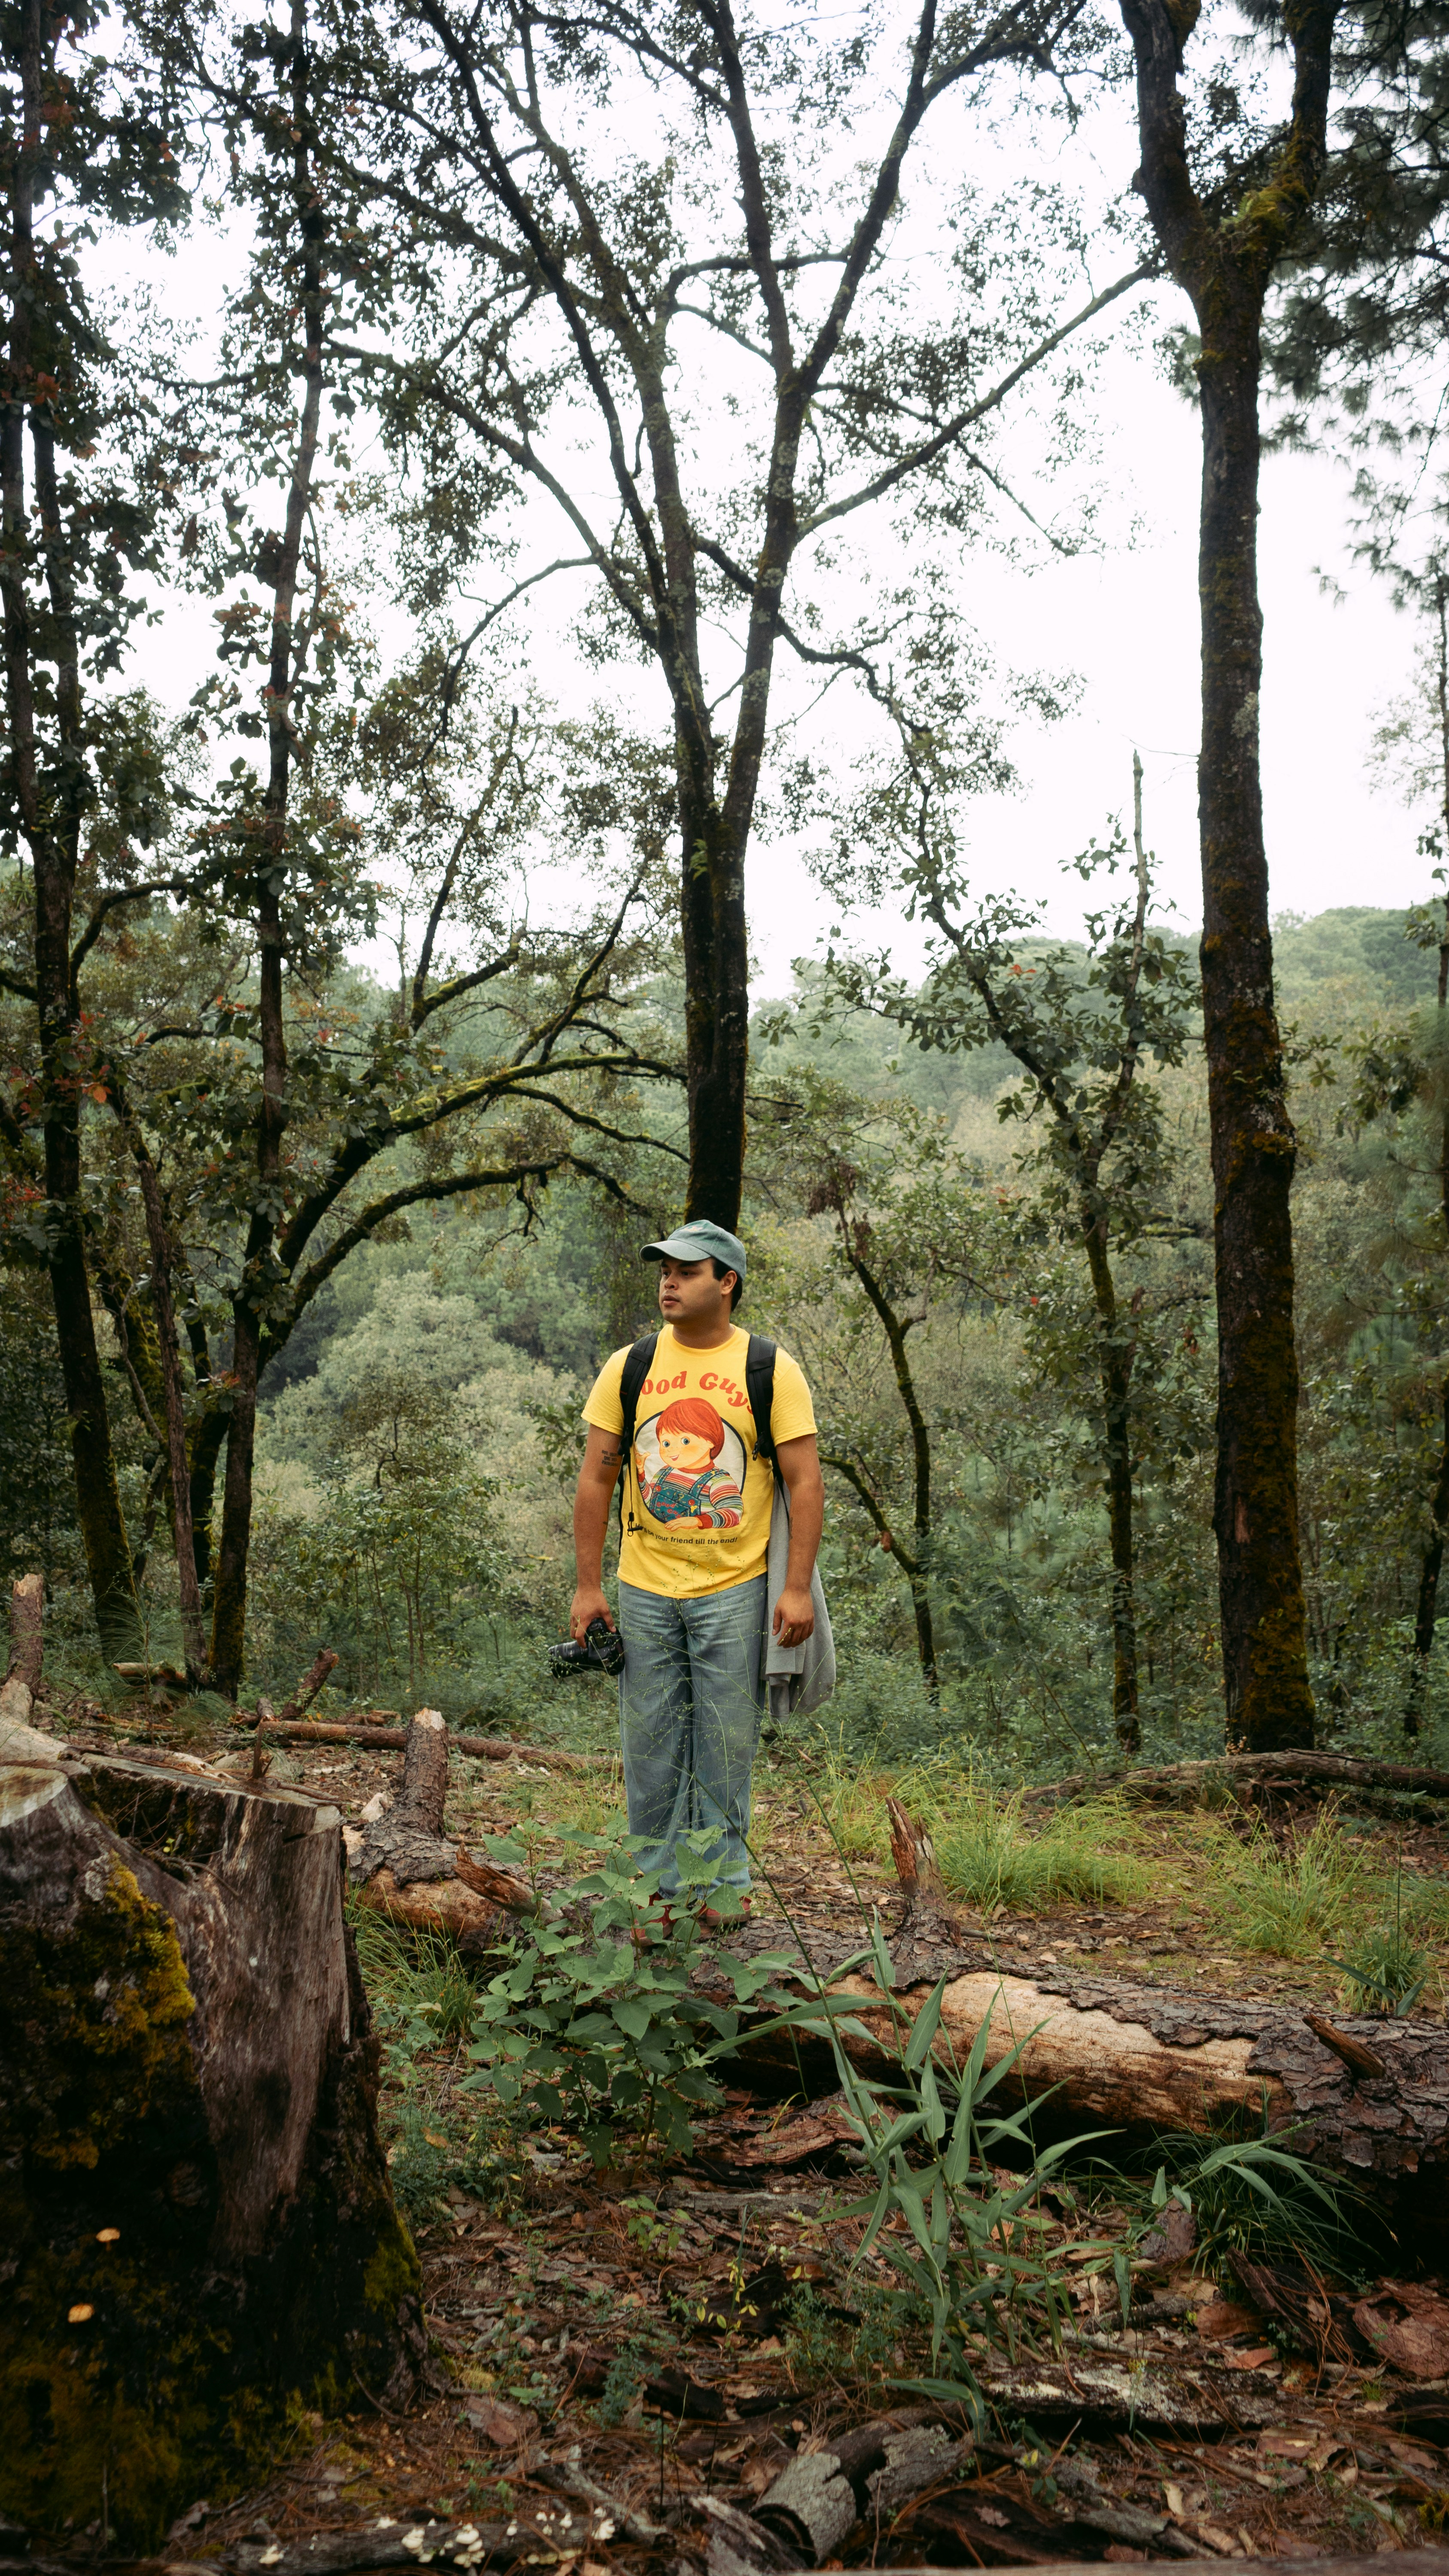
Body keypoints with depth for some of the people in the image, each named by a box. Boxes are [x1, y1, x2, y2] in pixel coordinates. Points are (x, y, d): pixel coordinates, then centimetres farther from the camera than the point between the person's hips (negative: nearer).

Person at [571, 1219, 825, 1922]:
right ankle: (660, 1883, 22)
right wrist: (588, 1586, 1)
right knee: (650, 1741, 8)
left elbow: (805, 1482, -4)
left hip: (734, 1590, -2)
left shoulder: (772, 1370, -3)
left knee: (727, 1740, 6)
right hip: (644, 1591, 2)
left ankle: (723, 1880, 21)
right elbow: (596, 1479, 5)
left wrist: (798, 1588, -11)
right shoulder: (628, 1368, 3)